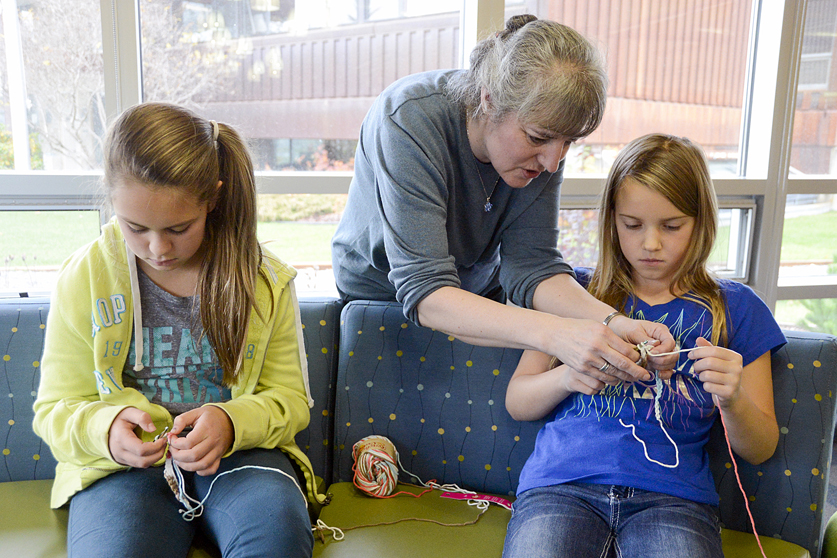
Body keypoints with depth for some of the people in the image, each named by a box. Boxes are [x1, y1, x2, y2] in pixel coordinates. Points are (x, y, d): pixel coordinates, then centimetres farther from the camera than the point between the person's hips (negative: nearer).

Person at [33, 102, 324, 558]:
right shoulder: (83, 277, 0)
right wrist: (104, 428, -18)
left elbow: (290, 399, 4)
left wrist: (232, 423, -19)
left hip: (236, 453, 0)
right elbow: (55, 408, 6)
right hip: (121, 461, 0)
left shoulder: (264, 279, -2)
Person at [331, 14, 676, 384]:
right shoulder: (410, 122, -33)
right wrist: (554, 333, -51)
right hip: (378, 300, -3)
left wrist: (614, 322, -37)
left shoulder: (544, 131, -17)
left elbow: (532, 267, -20)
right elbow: (425, 291, -40)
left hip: (477, 298, 3)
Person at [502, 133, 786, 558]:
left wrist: (731, 400, -8)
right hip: (561, 483, 0)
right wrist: (567, 376, -9)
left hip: (672, 497, 1)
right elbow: (516, 403, 12)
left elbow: (760, 450, 13)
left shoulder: (734, 307, 13)